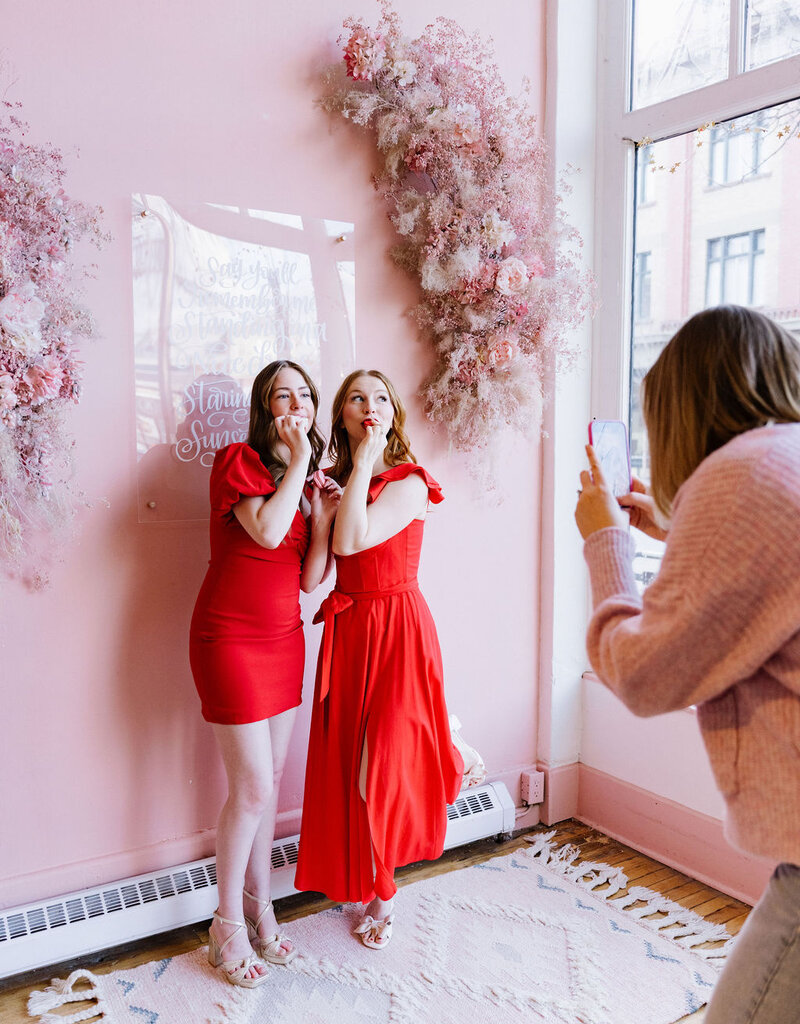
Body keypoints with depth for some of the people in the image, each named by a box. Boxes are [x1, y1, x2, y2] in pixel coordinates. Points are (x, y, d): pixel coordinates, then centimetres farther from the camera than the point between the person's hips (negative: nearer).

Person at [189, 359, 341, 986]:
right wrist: (298, 460, -17)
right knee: (253, 788, -3)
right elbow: (267, 532, -27)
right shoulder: (239, 460, -9)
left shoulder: (309, 482, 9)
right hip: (231, 638, -6)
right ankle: (227, 927, 17)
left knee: (270, 783, 13)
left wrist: (323, 517, -8)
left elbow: (310, 579, 4)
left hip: (285, 639, 7)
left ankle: (260, 911, 29)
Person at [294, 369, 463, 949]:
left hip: (395, 629, -5)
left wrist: (365, 461, -21)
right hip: (348, 629, 6)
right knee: (346, 759, 12)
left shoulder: (408, 483, -12)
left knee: (382, 763, 4)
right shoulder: (337, 482, 7)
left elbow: (351, 541, -28)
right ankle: (359, 878, 34)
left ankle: (382, 895, 27)